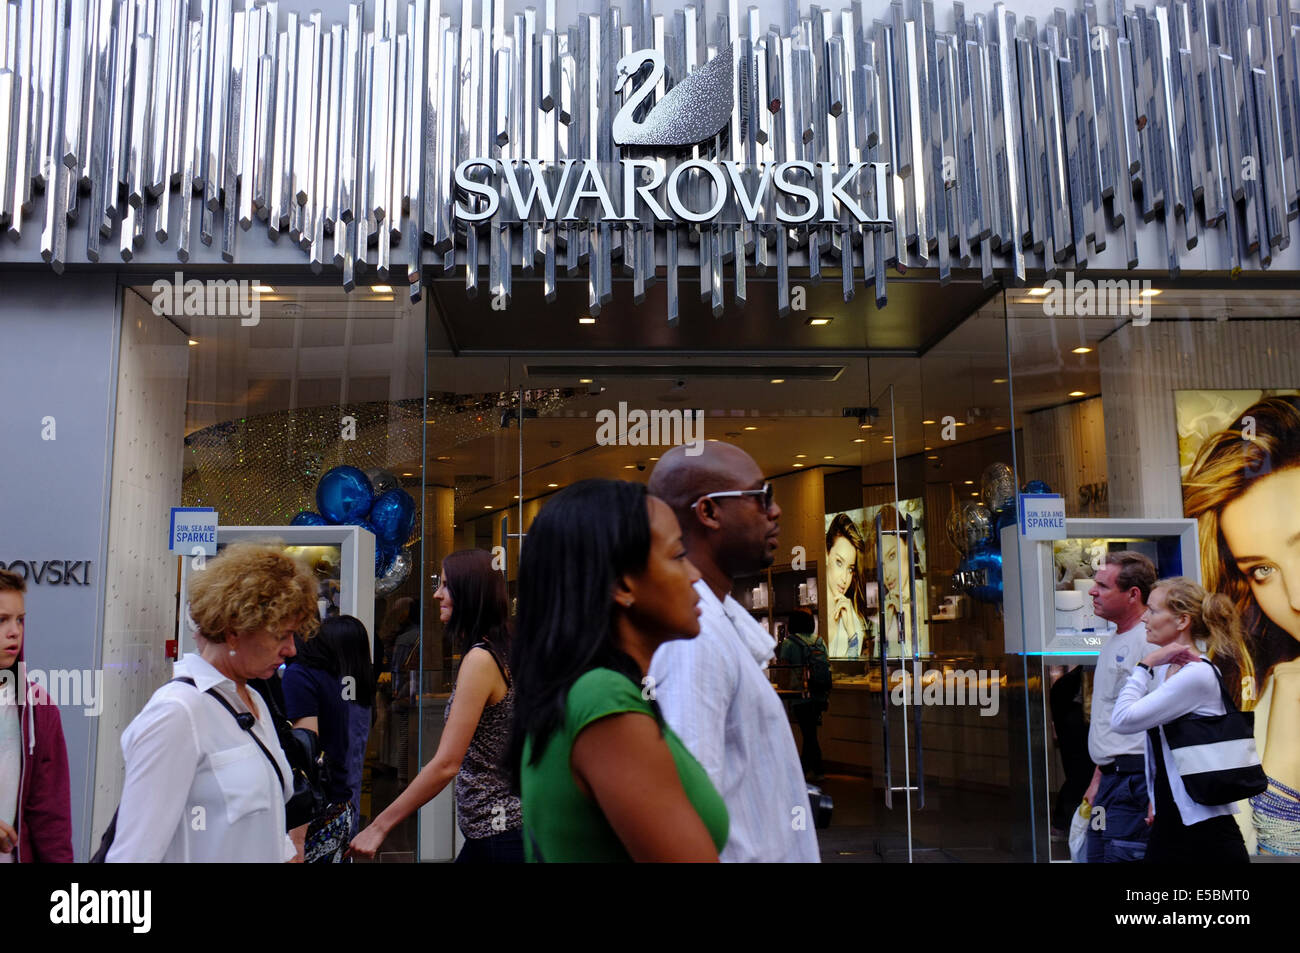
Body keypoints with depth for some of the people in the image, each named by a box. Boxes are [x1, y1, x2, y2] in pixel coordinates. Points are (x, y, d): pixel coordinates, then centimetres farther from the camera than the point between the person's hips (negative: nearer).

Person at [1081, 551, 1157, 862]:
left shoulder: (1150, 641, -14)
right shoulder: (1112, 643, 17)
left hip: (1135, 778, -10)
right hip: (1111, 779, 10)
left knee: (1121, 858, -10)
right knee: (1096, 857, 12)